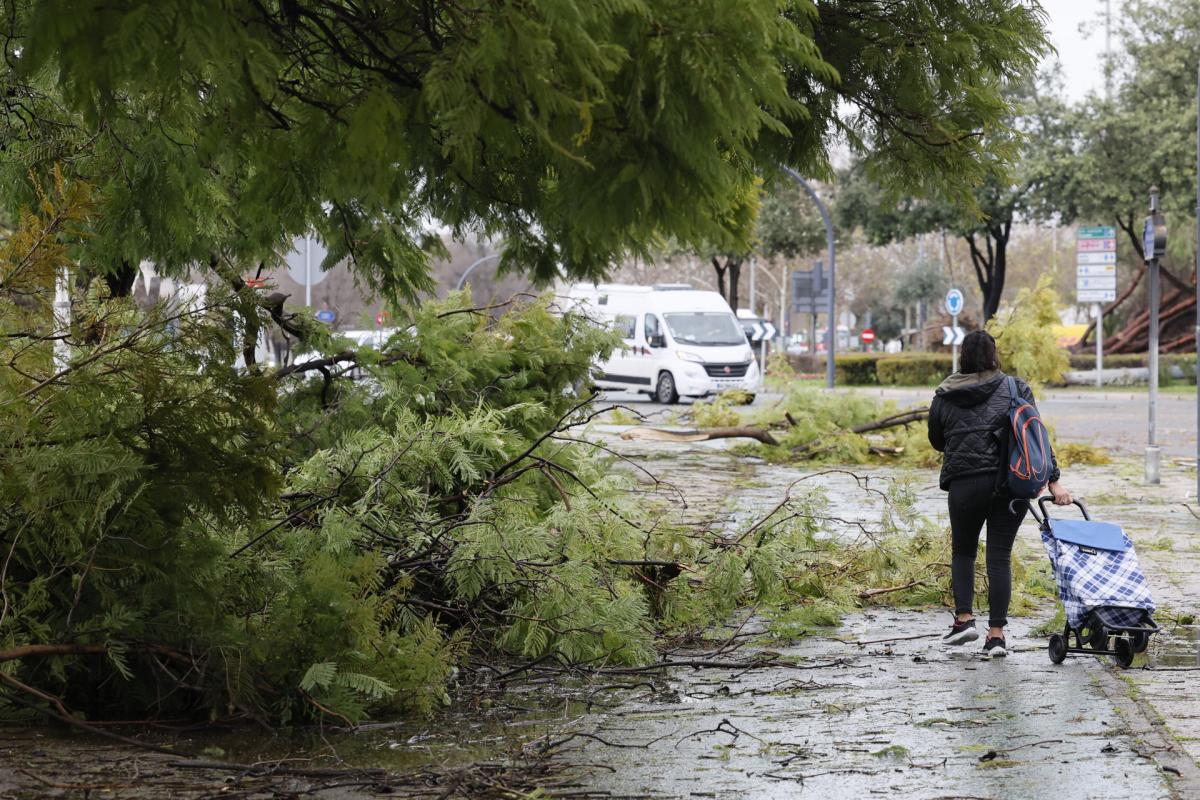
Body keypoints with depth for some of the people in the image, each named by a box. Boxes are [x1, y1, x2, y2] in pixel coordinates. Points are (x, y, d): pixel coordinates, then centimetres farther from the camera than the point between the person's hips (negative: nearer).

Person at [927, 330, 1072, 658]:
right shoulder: (1016, 389, 3)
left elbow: (936, 440, 17)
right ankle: (996, 634, 1)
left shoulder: (944, 397, 5)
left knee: (963, 551, 18)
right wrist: (1053, 481, -4)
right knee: (1000, 556, 4)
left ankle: (964, 618, 5)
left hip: (964, 483, 0)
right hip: (1011, 484, 0)